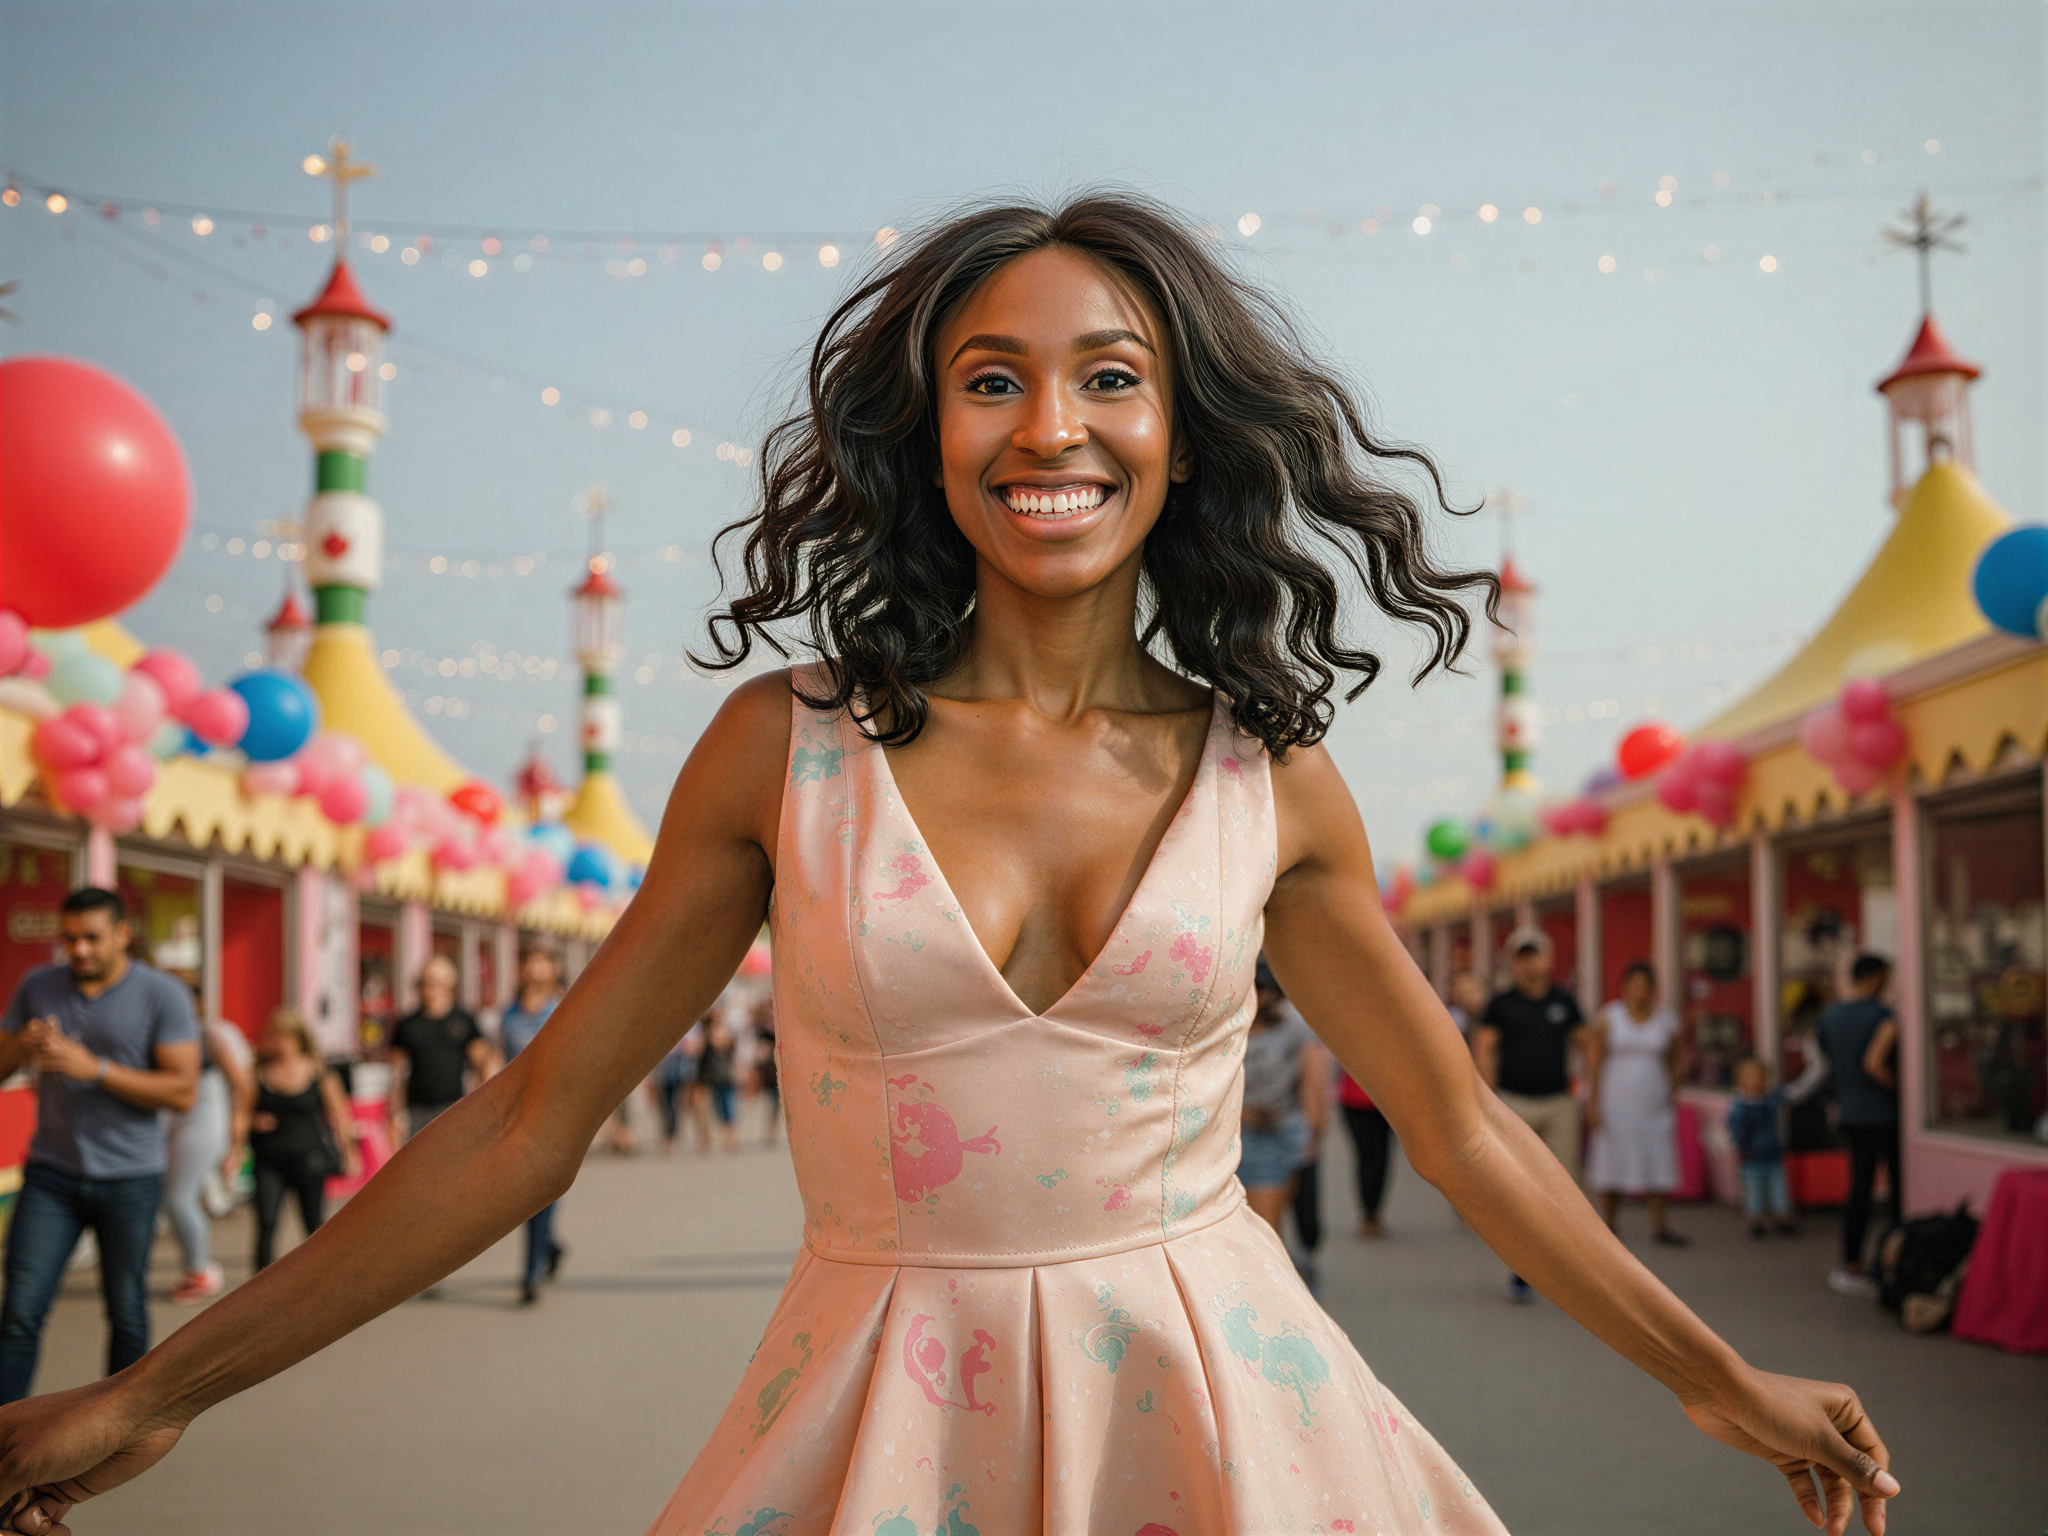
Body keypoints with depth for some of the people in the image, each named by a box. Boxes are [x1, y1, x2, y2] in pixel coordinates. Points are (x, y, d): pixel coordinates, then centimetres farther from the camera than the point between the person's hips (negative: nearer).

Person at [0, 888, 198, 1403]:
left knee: (126, 1313, 7)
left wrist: (95, 1069, -21)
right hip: (50, 1175, 2)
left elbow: (183, 1090, -13)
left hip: (130, 1180, -2)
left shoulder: (163, 995, -6)